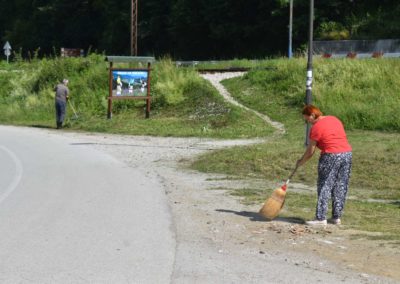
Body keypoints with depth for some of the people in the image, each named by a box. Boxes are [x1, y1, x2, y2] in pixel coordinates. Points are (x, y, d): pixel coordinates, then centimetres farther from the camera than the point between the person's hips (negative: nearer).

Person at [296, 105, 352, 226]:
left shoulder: (316, 127, -6)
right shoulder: (335, 119, 15)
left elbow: (310, 151, -3)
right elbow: (340, 138, 17)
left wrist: (301, 161, 12)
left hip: (331, 156, -7)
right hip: (347, 153, 7)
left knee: (324, 187, 0)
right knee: (341, 187, 11)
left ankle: (321, 218, -1)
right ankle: (337, 217, 15)